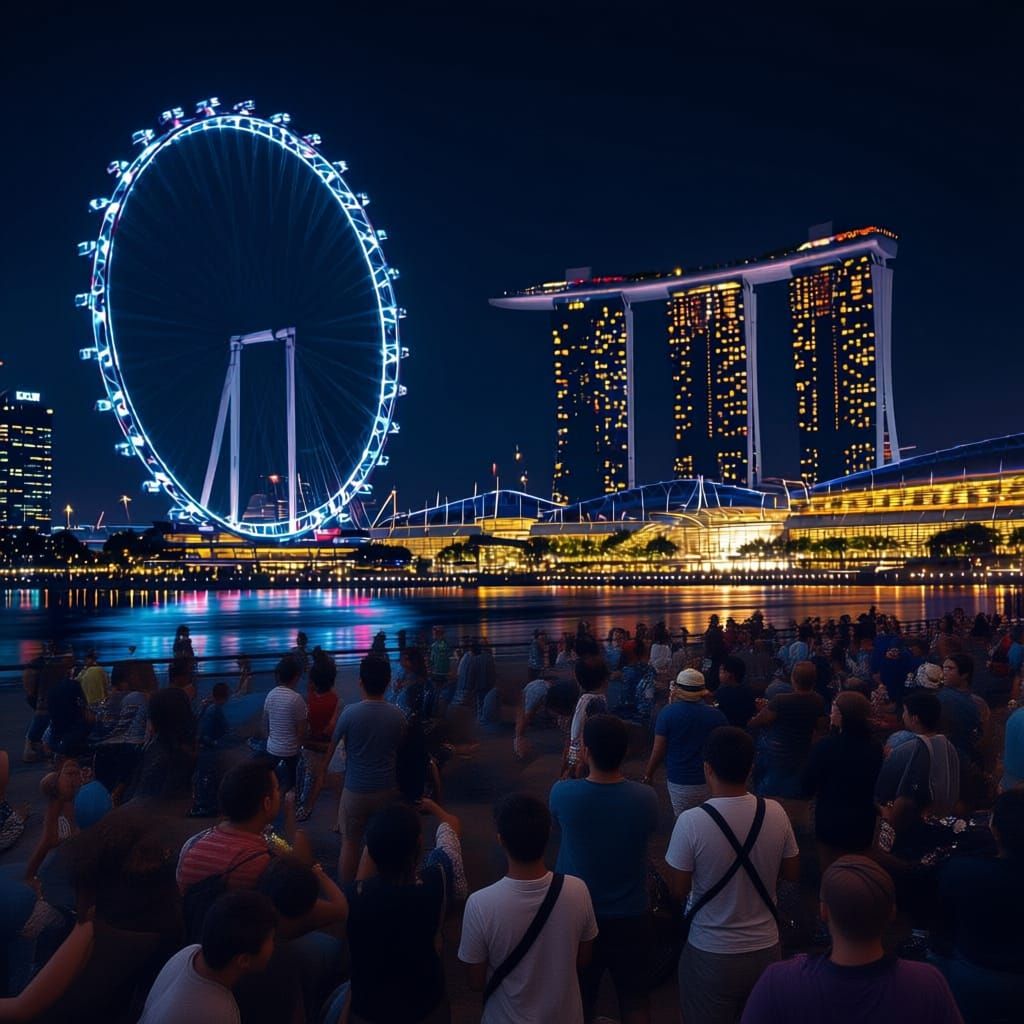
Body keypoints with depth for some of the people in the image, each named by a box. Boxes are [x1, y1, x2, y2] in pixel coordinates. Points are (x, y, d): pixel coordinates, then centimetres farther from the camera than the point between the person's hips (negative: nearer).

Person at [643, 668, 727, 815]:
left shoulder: (668, 712, -12)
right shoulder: (716, 715, -7)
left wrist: (648, 774, 5)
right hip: (710, 782, 1)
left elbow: (658, 750, -8)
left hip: (679, 782, -1)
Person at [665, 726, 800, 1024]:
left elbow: (678, 889, -12)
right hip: (766, 948, 3)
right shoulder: (775, 812, -12)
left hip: (711, 954, -3)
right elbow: (792, 873, 3)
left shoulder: (691, 821, -23)